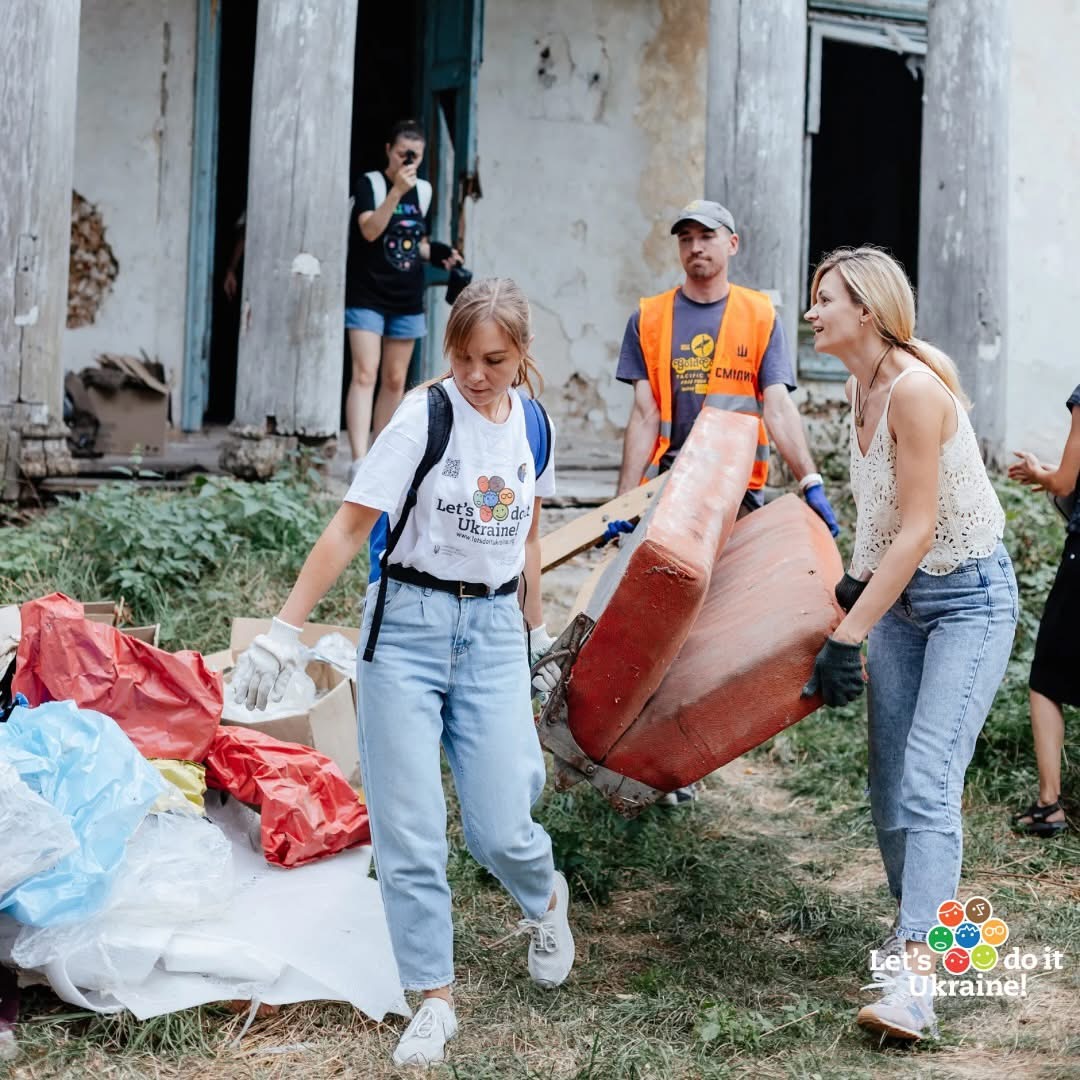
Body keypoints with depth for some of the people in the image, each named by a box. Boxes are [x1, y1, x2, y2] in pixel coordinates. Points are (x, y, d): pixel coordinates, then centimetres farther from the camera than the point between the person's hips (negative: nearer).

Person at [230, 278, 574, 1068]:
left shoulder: (533, 424, 4)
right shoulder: (425, 416, -10)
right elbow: (350, 529, -13)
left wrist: (536, 631, 22)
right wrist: (286, 631, -18)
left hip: (493, 629, 3)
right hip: (409, 623, -3)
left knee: (500, 829, -3)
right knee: (408, 832, -2)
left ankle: (546, 899, 32)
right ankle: (435, 1000, 13)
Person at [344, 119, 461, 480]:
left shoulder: (423, 191, 10)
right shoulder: (371, 184, -5)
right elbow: (370, 230, -21)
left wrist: (440, 255, 2)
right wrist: (396, 191, -26)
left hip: (407, 300, 6)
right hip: (367, 296, -5)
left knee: (395, 381, 8)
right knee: (365, 374, -15)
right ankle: (359, 461, -21)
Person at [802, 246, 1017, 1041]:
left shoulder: (914, 387, -23)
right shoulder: (860, 386, 4)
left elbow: (918, 530, -25)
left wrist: (848, 635, -24)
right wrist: (855, 580, 7)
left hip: (969, 597, -8)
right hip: (900, 593, 8)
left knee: (928, 784, -18)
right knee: (890, 783, 9)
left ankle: (914, 976, -22)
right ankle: (918, 925, 26)